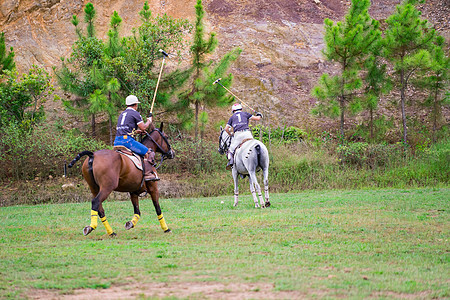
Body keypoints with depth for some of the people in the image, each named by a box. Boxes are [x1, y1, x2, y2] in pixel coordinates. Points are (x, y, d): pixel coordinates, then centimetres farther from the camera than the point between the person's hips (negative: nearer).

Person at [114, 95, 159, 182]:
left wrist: (137, 131, 40)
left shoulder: (122, 114, 25)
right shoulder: (135, 113, 1)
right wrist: (149, 121, 21)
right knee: (148, 152, -6)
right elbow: (143, 127, 1)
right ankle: (148, 174, -18)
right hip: (127, 140, -8)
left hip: (117, 141, 8)